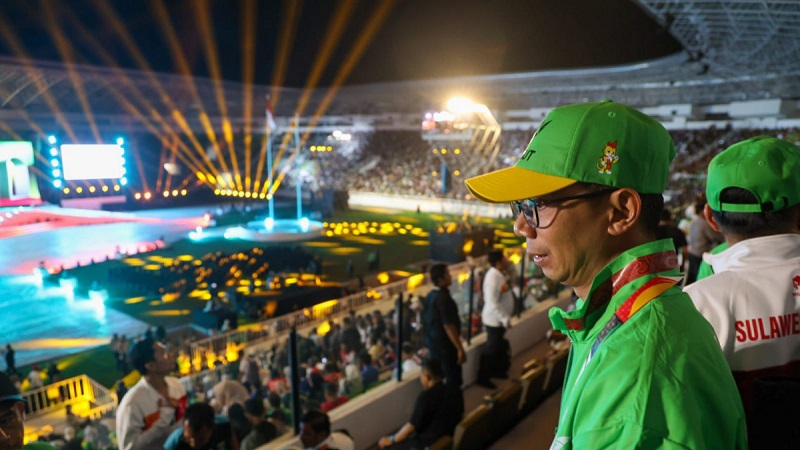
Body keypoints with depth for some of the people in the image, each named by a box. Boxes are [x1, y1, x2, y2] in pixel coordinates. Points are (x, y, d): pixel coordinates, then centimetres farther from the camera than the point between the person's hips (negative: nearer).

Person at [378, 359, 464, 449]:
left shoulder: (426, 397, -24)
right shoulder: (455, 389, -4)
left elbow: (412, 425, -18)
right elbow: (460, 413, 11)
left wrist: (392, 440, -3)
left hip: (433, 442, -8)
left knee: (386, 443, 4)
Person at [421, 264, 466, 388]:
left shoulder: (429, 296, 6)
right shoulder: (443, 298, -21)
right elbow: (448, 326, -24)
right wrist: (460, 349, -20)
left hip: (433, 343, 9)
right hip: (445, 345, -9)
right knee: (453, 380, 2)